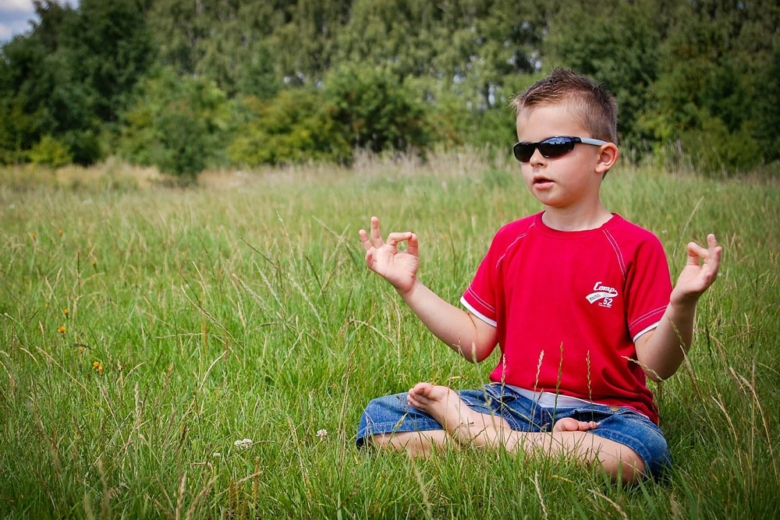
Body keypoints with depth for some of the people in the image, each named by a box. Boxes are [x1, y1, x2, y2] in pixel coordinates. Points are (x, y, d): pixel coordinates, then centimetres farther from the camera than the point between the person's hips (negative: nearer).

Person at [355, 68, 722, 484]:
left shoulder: (634, 247, -3)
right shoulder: (509, 241, 13)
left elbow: (656, 365, -8)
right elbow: (477, 343, 12)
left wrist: (682, 304, -27)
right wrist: (410, 287, 8)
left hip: (598, 413, -3)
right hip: (510, 400, 4)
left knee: (636, 454, -40)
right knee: (378, 418, -14)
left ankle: (467, 428, -20)